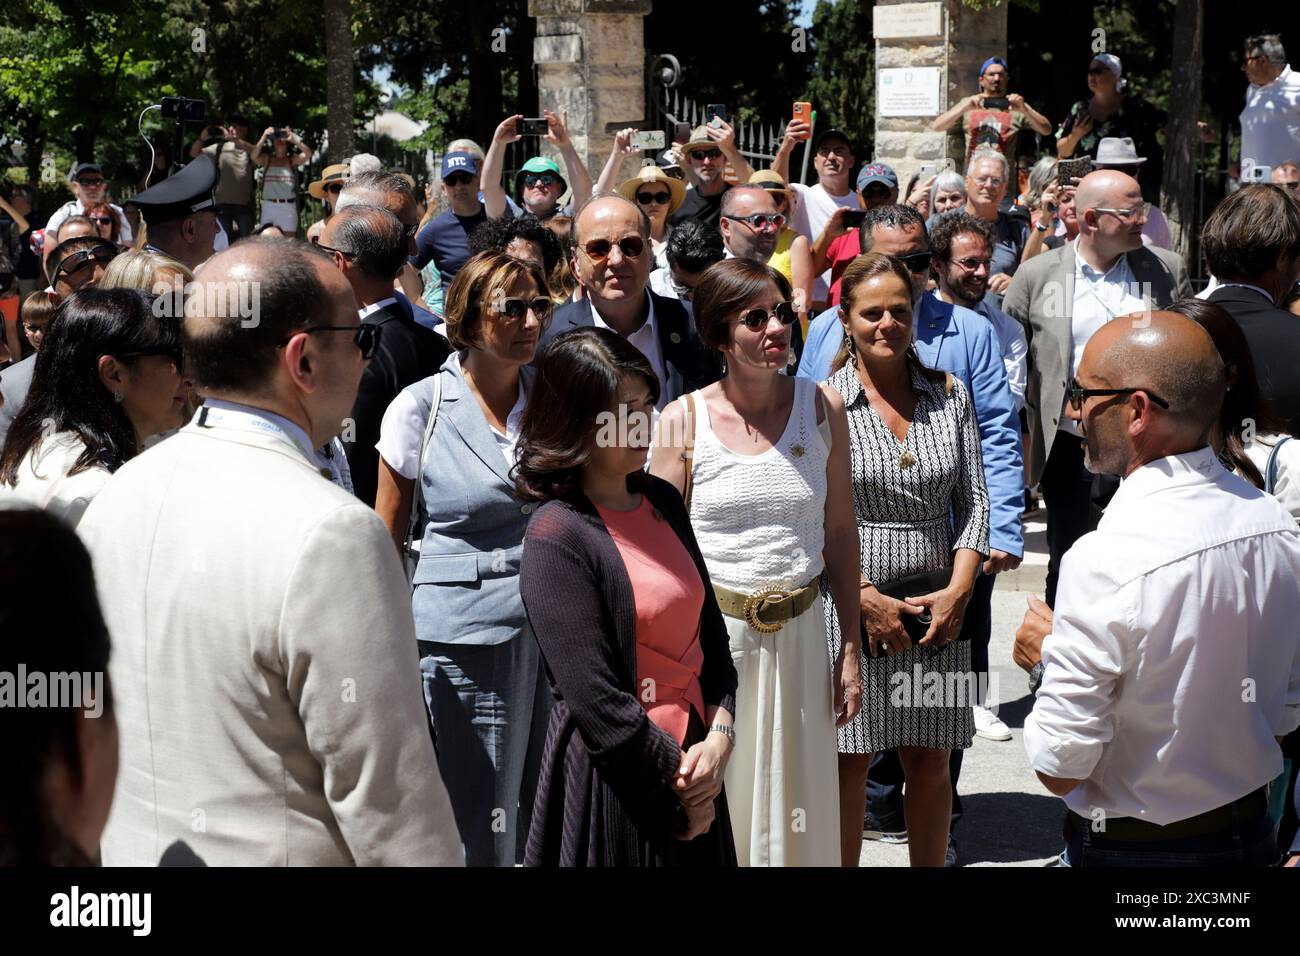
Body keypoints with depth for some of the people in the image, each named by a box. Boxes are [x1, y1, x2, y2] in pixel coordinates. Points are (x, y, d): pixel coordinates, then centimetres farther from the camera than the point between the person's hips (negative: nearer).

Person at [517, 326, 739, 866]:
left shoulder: (661, 502, 8)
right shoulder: (556, 537, -14)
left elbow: (710, 631, 11)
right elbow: (596, 700, -18)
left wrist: (719, 736, -4)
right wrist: (680, 780, -10)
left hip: (692, 757, 7)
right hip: (613, 782, -7)